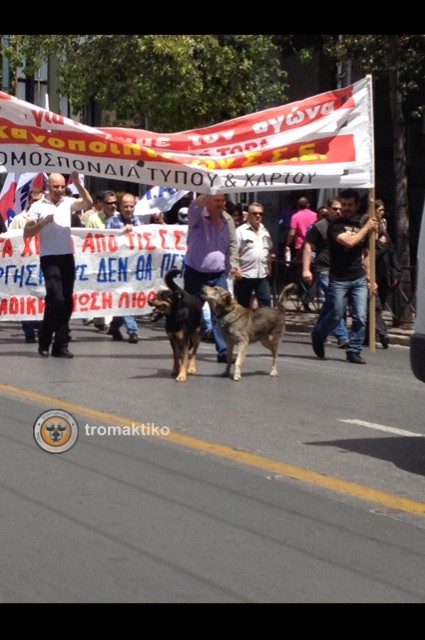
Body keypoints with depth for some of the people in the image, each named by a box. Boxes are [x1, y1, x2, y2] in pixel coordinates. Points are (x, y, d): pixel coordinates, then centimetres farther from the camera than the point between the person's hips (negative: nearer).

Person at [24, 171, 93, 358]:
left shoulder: (68, 203, 8)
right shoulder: (38, 206, -2)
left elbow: (88, 203, -8)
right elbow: (27, 233, -5)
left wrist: (78, 184, -19)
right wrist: (44, 222, -18)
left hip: (67, 257, 4)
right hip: (49, 258, -4)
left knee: (67, 302, 4)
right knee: (56, 298, -16)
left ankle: (60, 346, 9)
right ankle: (44, 341, 0)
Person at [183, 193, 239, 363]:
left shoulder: (228, 220, 6)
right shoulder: (198, 216, -8)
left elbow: (232, 244, 14)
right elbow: (194, 206, -32)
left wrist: (233, 263, 1)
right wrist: (209, 192, -46)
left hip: (218, 275, 3)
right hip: (195, 273, -3)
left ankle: (224, 351, -3)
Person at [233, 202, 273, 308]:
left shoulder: (264, 231, 13)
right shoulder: (241, 231, -7)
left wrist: (269, 267, 18)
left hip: (263, 275, 5)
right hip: (245, 274, -5)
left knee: (266, 301, 0)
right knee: (243, 304, 4)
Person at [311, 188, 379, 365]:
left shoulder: (360, 226, 14)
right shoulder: (336, 225, -4)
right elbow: (349, 242, -21)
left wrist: (369, 276, 15)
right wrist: (366, 228, -10)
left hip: (359, 279, 4)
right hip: (339, 279, -4)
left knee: (360, 318, -4)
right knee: (336, 315, 0)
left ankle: (354, 351, 4)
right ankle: (318, 336, 28)